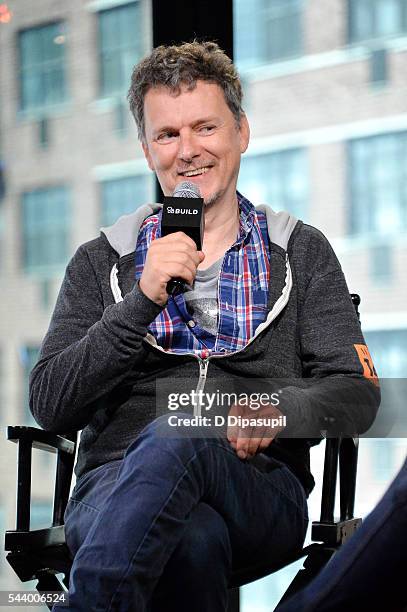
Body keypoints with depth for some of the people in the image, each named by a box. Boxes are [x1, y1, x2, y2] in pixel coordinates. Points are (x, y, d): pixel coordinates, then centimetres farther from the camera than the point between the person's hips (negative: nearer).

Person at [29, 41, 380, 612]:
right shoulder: (100, 262, 16)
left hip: (261, 494, 1)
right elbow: (50, 406, 4)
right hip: (113, 488, 0)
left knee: (176, 437, -37)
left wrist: (278, 410, -14)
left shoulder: (303, 253, 17)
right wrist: (142, 299, -8)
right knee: (194, 537, -39)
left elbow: (356, 393, 9)